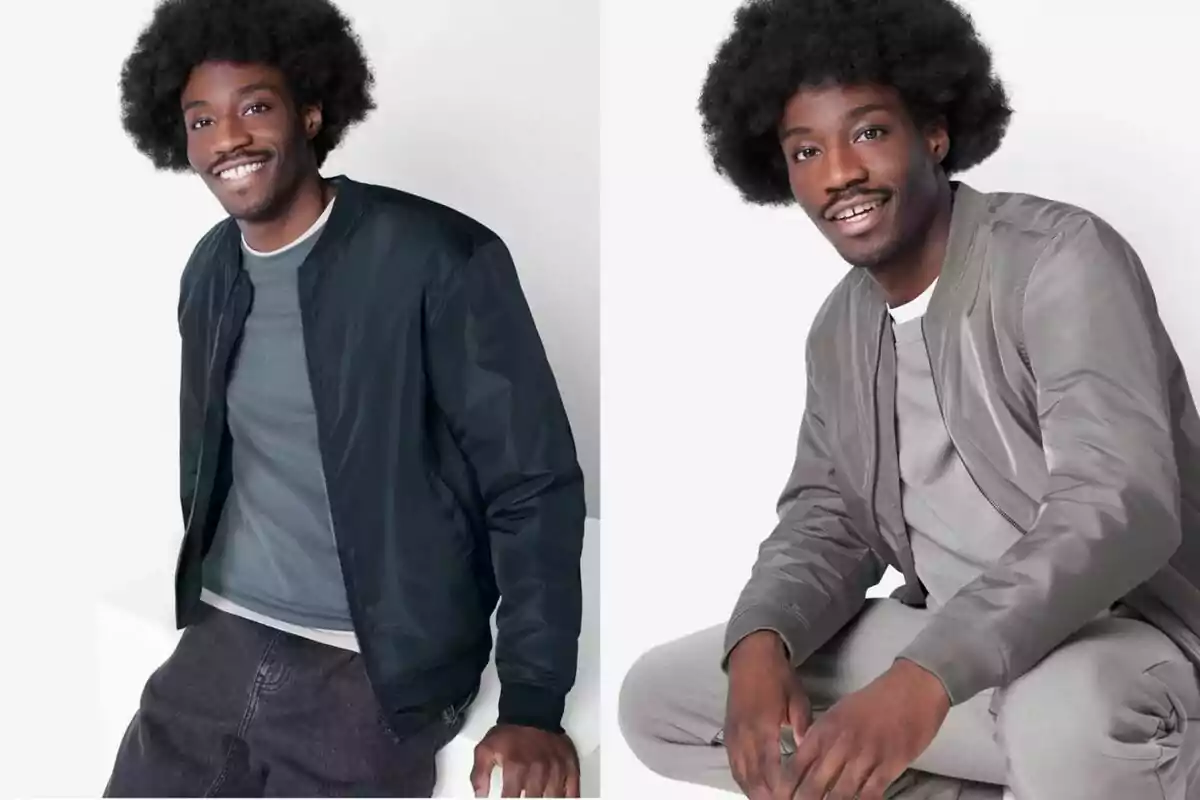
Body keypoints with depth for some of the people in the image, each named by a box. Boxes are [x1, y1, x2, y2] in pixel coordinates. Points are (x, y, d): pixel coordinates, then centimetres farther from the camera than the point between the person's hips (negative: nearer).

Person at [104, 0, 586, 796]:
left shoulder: (439, 259, -13)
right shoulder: (209, 273, 8)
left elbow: (536, 485, -13)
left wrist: (533, 703, -17)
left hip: (370, 678, -5)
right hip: (216, 648, 6)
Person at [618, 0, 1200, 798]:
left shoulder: (1062, 259, -16)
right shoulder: (840, 328, 9)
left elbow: (1121, 508, -29)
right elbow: (828, 518, 8)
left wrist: (922, 681, -42)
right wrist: (761, 642, -16)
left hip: (1128, 637, -7)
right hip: (943, 641, 8)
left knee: (1068, 718, -43)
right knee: (659, 698, -1)